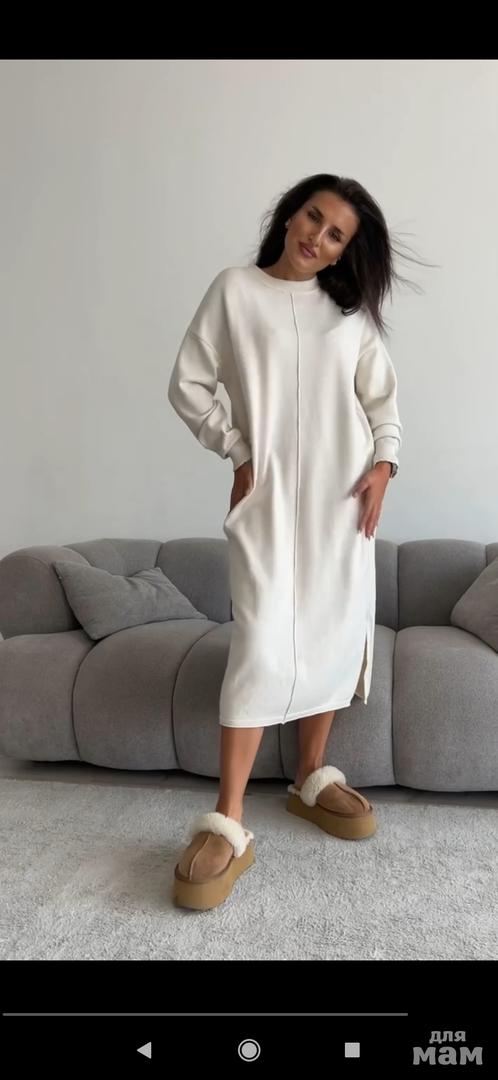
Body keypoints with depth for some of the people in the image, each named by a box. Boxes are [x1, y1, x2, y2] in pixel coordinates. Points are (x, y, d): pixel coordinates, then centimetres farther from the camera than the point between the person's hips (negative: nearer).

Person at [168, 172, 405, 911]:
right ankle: (227, 825, -7)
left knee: (335, 632, 5)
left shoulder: (352, 309, 12)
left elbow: (382, 394, 13)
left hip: (343, 490, 4)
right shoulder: (235, 289, 3)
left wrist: (384, 462, -2)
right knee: (263, 642, -13)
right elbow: (188, 385, 2)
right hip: (268, 489, -4)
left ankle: (313, 779, 23)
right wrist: (238, 453, -5)